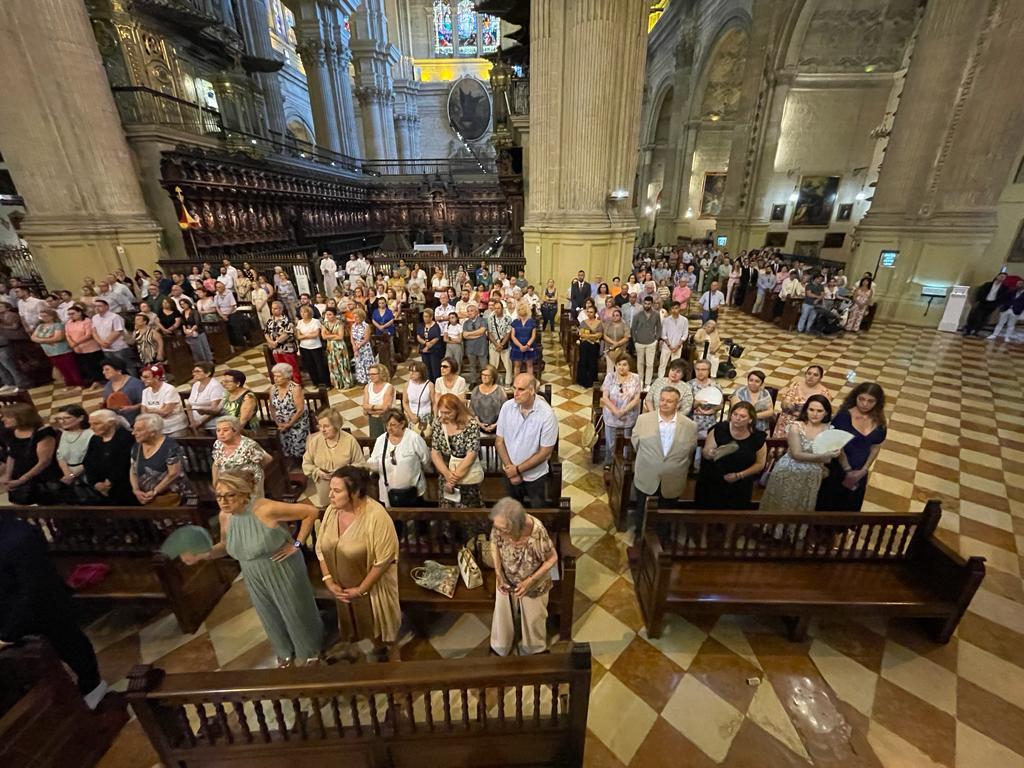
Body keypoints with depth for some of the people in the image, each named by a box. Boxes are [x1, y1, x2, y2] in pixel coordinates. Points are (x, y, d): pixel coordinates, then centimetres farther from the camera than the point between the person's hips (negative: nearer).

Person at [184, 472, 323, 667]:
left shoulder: (267, 509, -32)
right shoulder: (225, 516, -10)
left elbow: (312, 511, -29)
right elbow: (226, 545, 7)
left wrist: (297, 543, -22)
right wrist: (201, 555, -10)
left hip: (282, 572, -6)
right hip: (254, 577, 6)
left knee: (296, 612, 16)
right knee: (271, 617, 25)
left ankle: (312, 649, 45)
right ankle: (285, 652, 54)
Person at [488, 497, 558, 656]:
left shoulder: (537, 533, -40)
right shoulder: (499, 526, -30)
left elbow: (552, 559, -22)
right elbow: (494, 544, -6)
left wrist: (530, 581, -26)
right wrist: (498, 573, -16)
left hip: (533, 583, -2)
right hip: (507, 579, 3)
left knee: (533, 618, 22)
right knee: (502, 615, 23)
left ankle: (533, 651, 54)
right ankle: (500, 647, 56)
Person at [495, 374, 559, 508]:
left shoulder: (547, 414, -23)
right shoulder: (507, 407, -13)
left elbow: (545, 452, -18)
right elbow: (499, 441, -5)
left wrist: (518, 469, -15)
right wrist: (510, 468, -13)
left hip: (535, 476, -3)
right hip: (510, 472, 3)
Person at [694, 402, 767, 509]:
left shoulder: (757, 438, -10)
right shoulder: (719, 429, -16)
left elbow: (759, 464, 1)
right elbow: (704, 453, -9)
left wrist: (739, 475, -10)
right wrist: (709, 454, -32)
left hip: (739, 488, 1)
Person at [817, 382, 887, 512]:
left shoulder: (879, 422, -2)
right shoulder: (844, 415, -16)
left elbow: (875, 447, 5)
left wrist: (863, 470, -5)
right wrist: (848, 470, -19)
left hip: (859, 473, 5)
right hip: (837, 469, -4)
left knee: (849, 507, 20)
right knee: (827, 504, 8)